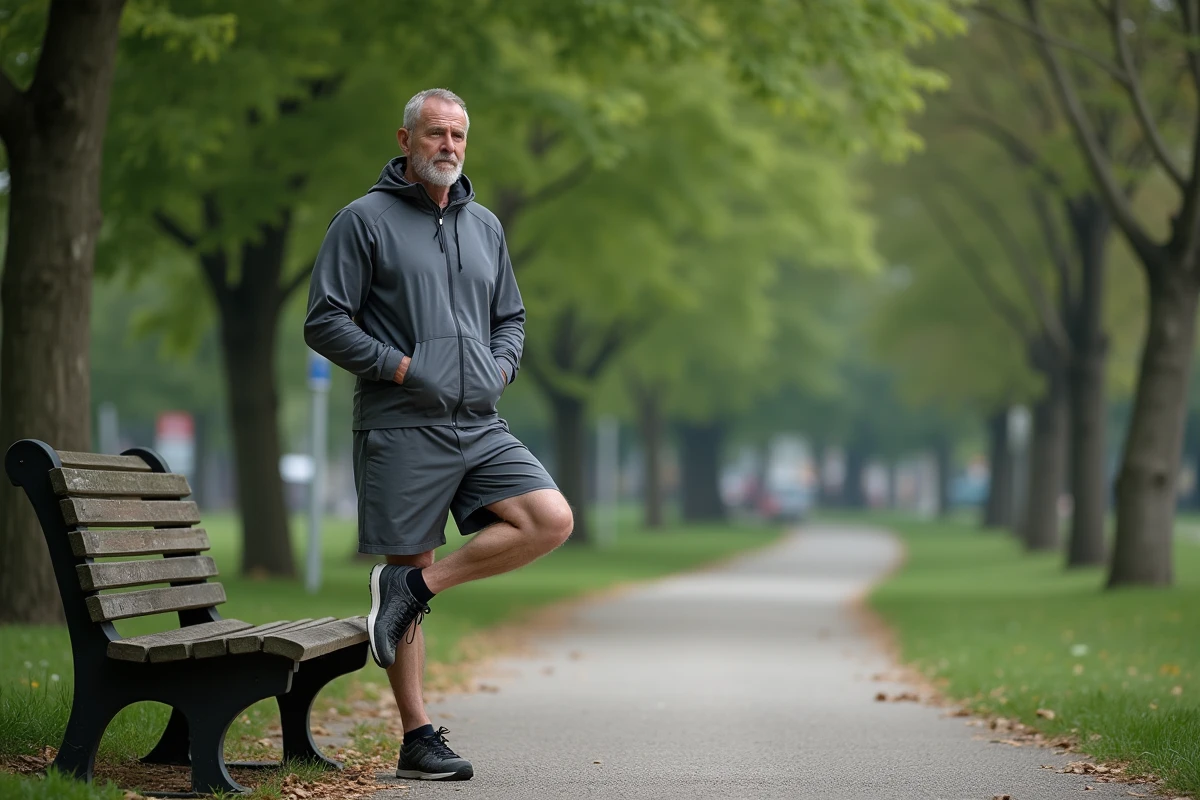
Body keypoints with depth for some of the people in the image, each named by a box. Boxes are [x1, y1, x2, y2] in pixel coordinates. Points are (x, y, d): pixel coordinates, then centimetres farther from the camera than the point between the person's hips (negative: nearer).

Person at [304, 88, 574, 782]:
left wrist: (502, 364, 6)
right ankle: (418, 738, 5)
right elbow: (325, 322, -5)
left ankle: (416, 585, -4)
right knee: (411, 565, -1)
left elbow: (511, 316, 27)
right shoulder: (365, 221, -1)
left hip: (482, 427, 5)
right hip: (401, 430, -5)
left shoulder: (485, 226, 17)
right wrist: (398, 366, -13)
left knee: (552, 521, -14)